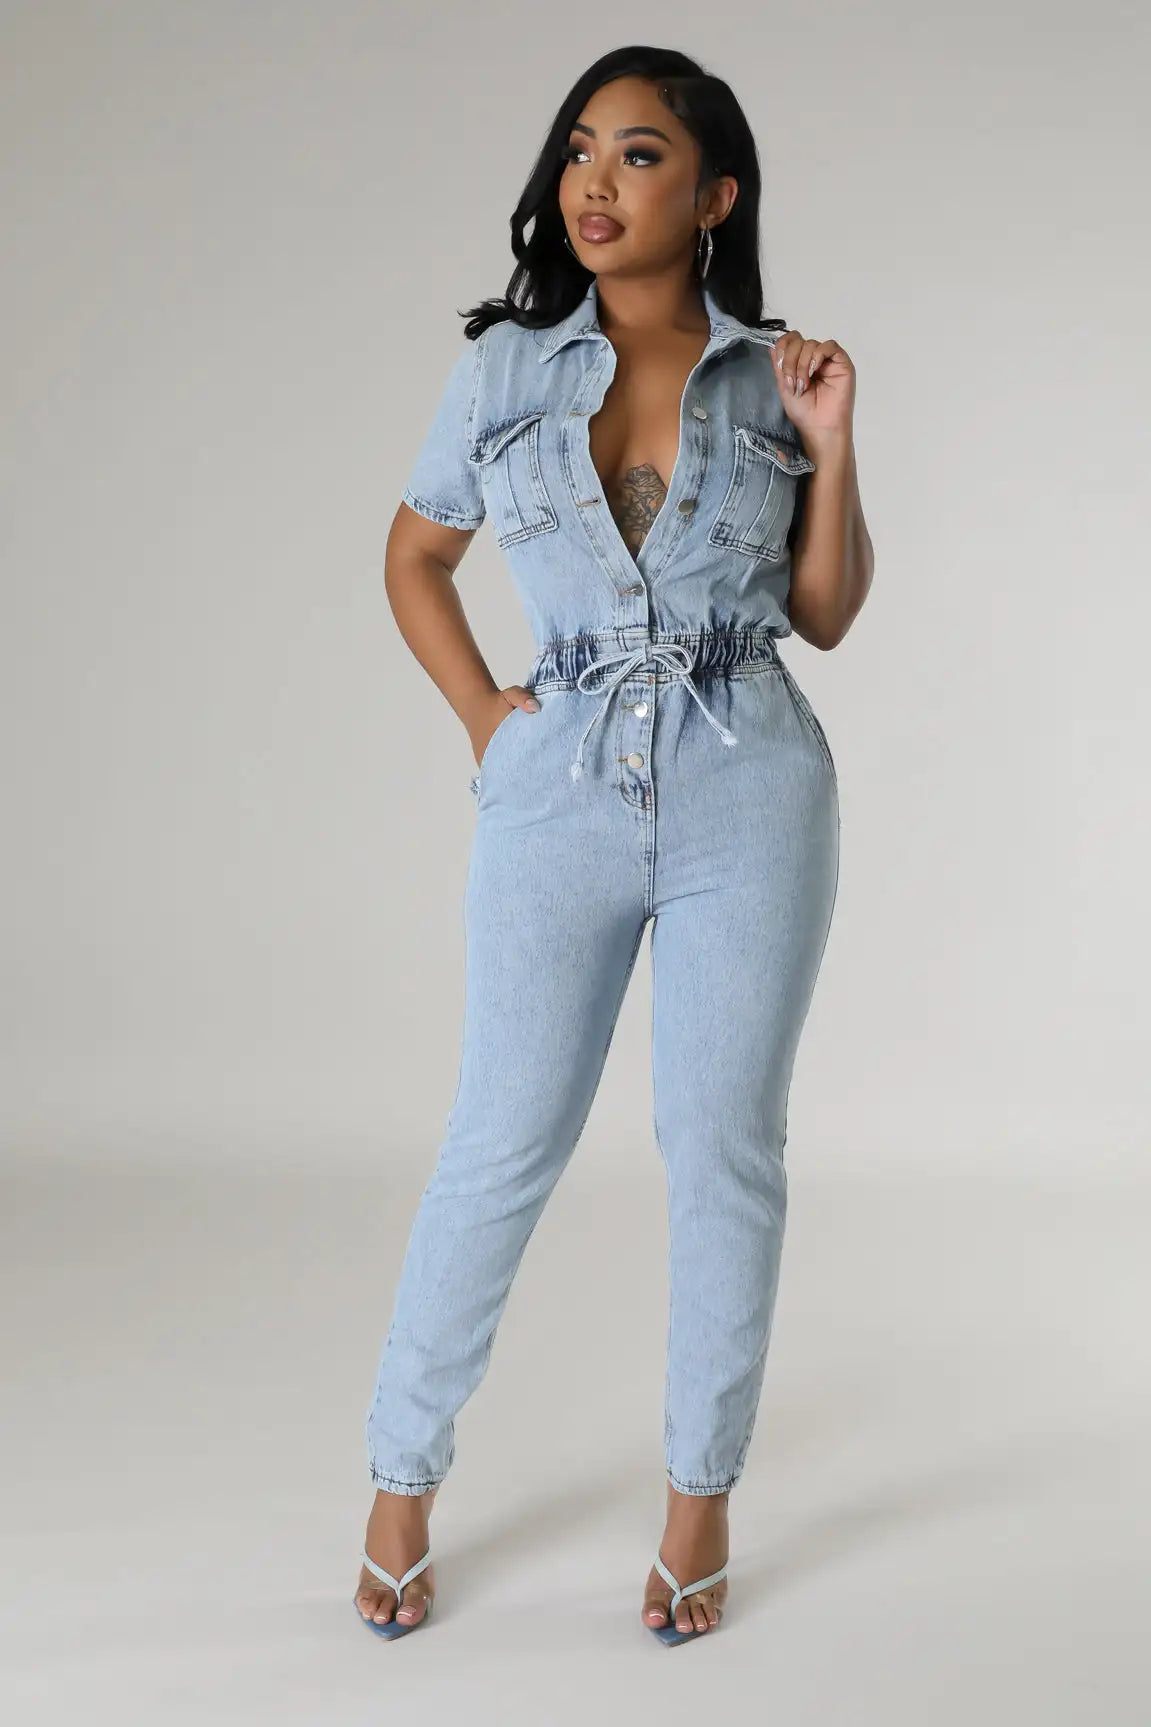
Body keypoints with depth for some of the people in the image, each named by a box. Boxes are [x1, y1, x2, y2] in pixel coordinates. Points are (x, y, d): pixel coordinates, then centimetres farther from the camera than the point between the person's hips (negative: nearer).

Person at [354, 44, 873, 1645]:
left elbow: (828, 614, 6)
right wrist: (481, 716, 3)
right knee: (503, 1147, 5)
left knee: (725, 1147, 6)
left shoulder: (772, 376, 2)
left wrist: (832, 446, -7)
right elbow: (415, 559, 15)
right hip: (561, 803, 0)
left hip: (751, 803, 0)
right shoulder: (505, 369, 2)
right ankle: (402, 1481, 21)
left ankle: (703, 1494, 22)